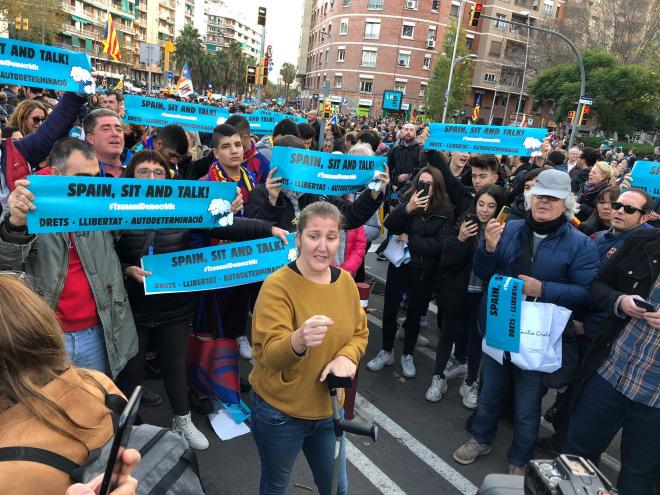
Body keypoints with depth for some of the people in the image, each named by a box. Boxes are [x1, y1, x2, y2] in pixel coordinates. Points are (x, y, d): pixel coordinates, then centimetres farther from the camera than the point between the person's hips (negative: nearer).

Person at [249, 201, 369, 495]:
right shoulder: (278, 286, -21)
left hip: (329, 409, 5)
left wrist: (346, 356, -16)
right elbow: (271, 354, -27)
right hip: (280, 413, -4)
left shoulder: (345, 281, -4)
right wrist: (299, 340, -49)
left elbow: (360, 333, 5)